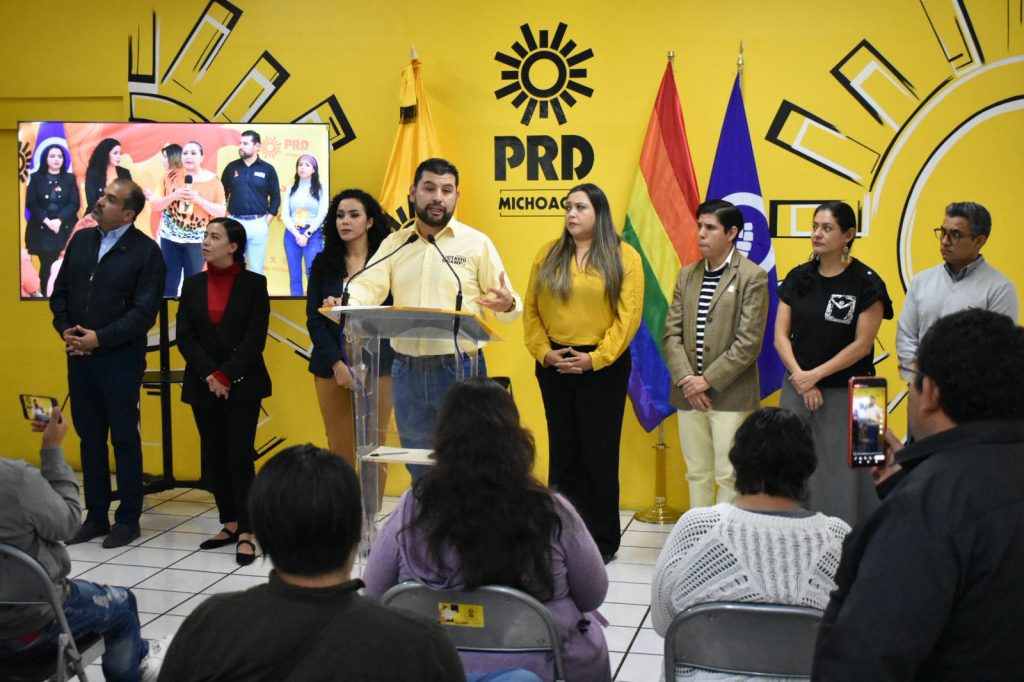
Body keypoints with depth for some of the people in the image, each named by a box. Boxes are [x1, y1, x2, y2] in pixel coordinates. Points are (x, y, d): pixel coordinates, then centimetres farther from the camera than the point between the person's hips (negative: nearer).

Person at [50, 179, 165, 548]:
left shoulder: (146, 251, -8)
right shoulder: (81, 240, 10)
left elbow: (144, 311, -13)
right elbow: (60, 292, 14)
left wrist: (100, 338, -17)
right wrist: (65, 329, -3)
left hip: (121, 359, -5)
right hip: (78, 356, 6)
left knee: (124, 438, 4)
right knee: (90, 437, 11)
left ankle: (128, 519, 14)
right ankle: (96, 516, 22)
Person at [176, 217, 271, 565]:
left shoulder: (253, 284, -2)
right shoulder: (193, 285, 8)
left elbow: (255, 338, -7)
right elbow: (185, 336, 2)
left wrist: (226, 376, -14)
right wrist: (210, 375, -10)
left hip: (242, 385, -4)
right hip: (204, 386, 4)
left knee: (239, 457, -7)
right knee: (213, 457, 8)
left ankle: (246, 533, -2)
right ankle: (230, 524, 20)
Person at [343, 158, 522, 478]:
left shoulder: (477, 243, 0)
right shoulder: (393, 244, 9)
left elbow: (508, 303, -1)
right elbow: (368, 286, -3)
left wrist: (507, 305, -25)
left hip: (460, 368, -3)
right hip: (407, 371, 3)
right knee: (418, 468, 14)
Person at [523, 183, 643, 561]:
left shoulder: (623, 257, -2)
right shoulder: (549, 254, 8)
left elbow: (628, 315, -8)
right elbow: (531, 310, 5)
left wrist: (595, 358, -14)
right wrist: (544, 352, -8)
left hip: (603, 367, -3)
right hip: (554, 366, 3)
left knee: (599, 454, 2)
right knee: (562, 452, 10)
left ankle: (602, 539, 12)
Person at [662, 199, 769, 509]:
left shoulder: (752, 277, -6)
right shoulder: (687, 274, 11)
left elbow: (749, 342, -12)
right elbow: (672, 332, 6)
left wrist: (708, 380, -13)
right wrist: (686, 379, -7)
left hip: (731, 395, -5)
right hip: (689, 394, 5)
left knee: (729, 476, -1)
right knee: (697, 474, 12)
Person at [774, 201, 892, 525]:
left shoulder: (866, 282, -6)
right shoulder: (798, 277, 6)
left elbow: (862, 344, -9)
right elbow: (781, 336, 4)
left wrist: (815, 375, -12)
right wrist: (800, 379, -8)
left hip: (845, 394, -4)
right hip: (797, 389, 4)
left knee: (841, 470, 0)